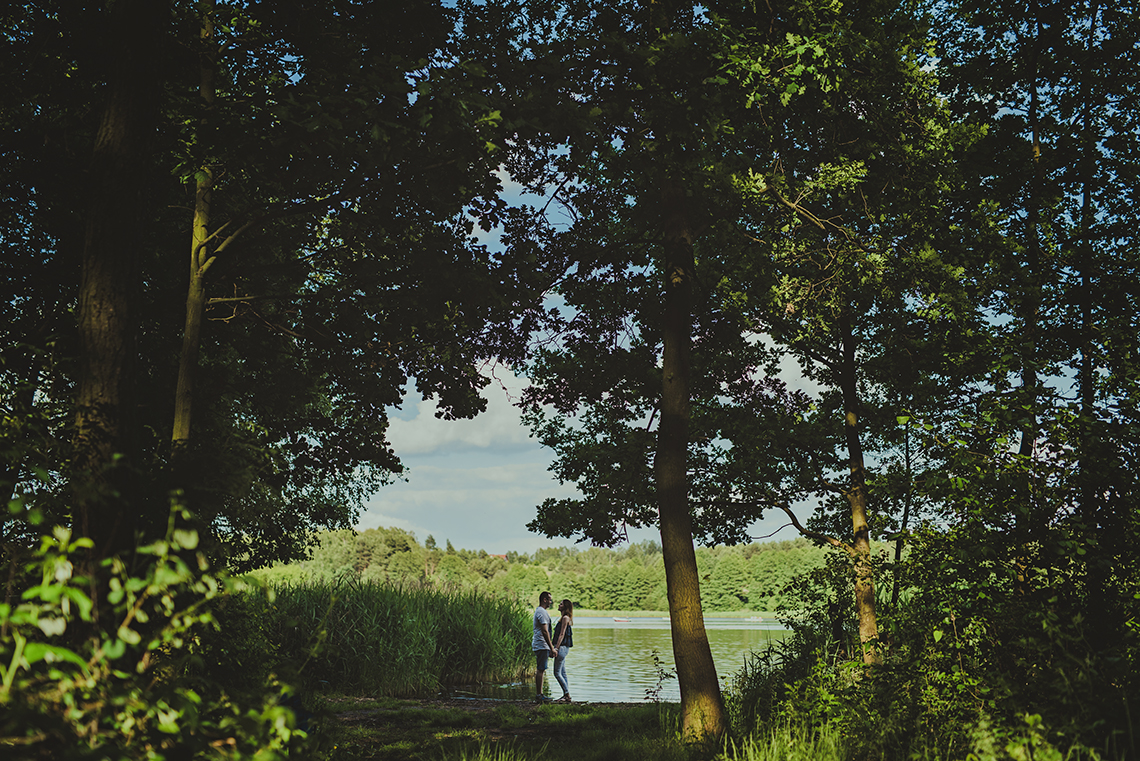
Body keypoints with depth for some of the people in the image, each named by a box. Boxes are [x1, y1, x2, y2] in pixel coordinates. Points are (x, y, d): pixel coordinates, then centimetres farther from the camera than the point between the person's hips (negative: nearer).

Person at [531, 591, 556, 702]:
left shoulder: (539, 611, 20)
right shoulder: (542, 612, -14)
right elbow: (545, 631, -20)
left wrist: (551, 647, 26)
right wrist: (552, 648, -18)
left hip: (539, 644, 11)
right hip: (542, 645, -11)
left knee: (541, 670, 12)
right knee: (541, 670, -8)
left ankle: (539, 694, 16)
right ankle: (538, 695, -7)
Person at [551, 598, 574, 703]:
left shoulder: (565, 618, -12)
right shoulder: (564, 618, 18)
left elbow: (562, 634, -17)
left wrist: (556, 648, -19)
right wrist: (556, 648, 20)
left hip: (562, 647, -10)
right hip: (563, 648, 10)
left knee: (557, 673, -9)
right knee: (562, 673, 11)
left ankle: (567, 695, -9)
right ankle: (566, 695, 13)